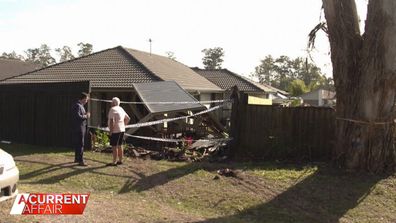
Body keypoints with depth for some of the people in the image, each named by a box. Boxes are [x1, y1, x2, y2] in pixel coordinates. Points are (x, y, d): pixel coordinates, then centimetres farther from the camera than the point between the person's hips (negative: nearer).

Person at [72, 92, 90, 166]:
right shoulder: (77, 106, -16)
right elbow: (78, 116, -26)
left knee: (77, 144, 18)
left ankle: (77, 158, 28)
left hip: (81, 128, 10)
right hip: (79, 128, -10)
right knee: (80, 144, -8)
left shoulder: (80, 105, 16)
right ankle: (80, 161, -5)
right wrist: (86, 116, -14)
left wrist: (85, 114, 5)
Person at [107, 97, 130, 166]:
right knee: (119, 146, 15)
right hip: (122, 130, 9)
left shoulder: (113, 109, -12)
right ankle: (120, 160, 21)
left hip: (115, 131, -9)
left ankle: (114, 162, -4)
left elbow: (112, 121, -22)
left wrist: (111, 131, -17)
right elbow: (128, 118, 22)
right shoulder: (121, 109, 14)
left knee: (114, 146, -6)